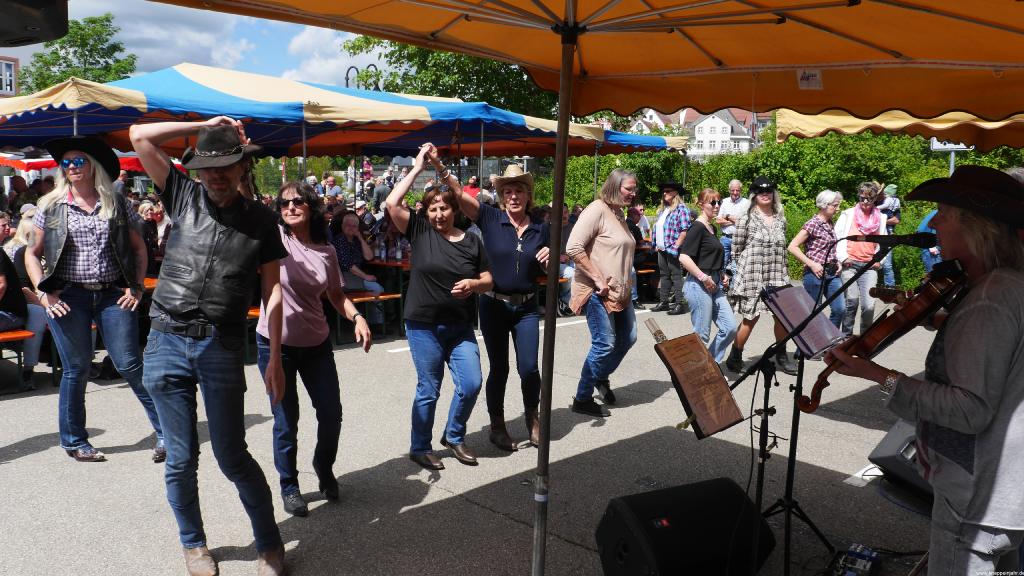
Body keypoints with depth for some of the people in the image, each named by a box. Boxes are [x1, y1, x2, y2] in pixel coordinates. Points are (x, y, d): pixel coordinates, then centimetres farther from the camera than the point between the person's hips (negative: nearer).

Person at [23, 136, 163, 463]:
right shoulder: (51, 207, 6)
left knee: (129, 364, -4)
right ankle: (73, 441, 21)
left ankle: (165, 430, 3)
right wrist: (43, 292, 0)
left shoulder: (117, 204, 6)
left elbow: (139, 248, 11)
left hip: (113, 295, 0)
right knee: (76, 369, 6)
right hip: (69, 297, 1)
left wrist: (137, 288, 1)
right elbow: (32, 254, 11)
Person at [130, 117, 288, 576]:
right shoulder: (184, 198, 7)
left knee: (232, 457, 2)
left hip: (222, 349, -1)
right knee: (181, 459, 9)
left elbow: (272, 291, 2)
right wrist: (204, 126, 4)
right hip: (167, 343, 2)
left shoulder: (261, 220, 3)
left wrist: (274, 358, -3)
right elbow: (139, 135, 5)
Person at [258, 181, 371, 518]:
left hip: (316, 344, 3)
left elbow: (336, 295, 8)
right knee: (286, 421, 5)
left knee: (331, 413, 7)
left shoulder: (326, 251, 1)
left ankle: (324, 468, 37)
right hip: (275, 344, -3)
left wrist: (356, 317, -7)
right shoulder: (274, 238, -8)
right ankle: (289, 487, 26)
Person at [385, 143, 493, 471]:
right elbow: (392, 204, -15)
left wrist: (473, 284, -14)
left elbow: (488, 281, 10)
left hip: (460, 327, 3)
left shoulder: (471, 241, 5)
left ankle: (454, 436, 24)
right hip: (424, 325, -3)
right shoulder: (419, 231, -1)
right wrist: (418, 167, -11)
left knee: (471, 384, -2)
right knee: (428, 390, 4)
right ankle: (420, 448, 23)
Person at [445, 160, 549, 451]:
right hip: (494, 305, -2)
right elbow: (459, 194, -17)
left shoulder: (540, 230, 4)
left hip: (527, 307, 2)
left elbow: (548, 272, 12)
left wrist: (549, 258, -11)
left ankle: (532, 417, 27)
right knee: (499, 368, 6)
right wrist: (438, 165, -29)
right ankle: (496, 426, 25)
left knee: (529, 367, -2)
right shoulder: (490, 218, -5)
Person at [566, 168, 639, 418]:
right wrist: (598, 279, -22)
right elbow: (573, 248, -24)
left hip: (619, 292, 9)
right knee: (604, 344, -7)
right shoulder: (596, 210, -15)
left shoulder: (619, 213, 13)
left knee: (627, 338, 14)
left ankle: (601, 376, 36)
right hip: (598, 292, -9)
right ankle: (582, 399, 7)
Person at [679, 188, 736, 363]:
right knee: (702, 335, -1)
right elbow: (684, 257, -21)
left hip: (715, 287, 9)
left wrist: (722, 275, 14)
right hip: (699, 286, -9)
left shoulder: (713, 228, 15)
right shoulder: (697, 227, -11)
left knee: (730, 328, 6)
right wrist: (704, 278, -17)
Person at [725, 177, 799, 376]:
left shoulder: (780, 220, 11)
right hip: (752, 277, -5)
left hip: (777, 278, 5)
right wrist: (743, 272, -1)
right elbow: (736, 250, -2)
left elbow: (782, 250, 18)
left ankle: (781, 356, 23)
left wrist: (783, 273, 15)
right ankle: (735, 357, 17)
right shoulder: (746, 220, -4)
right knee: (751, 318, 0)